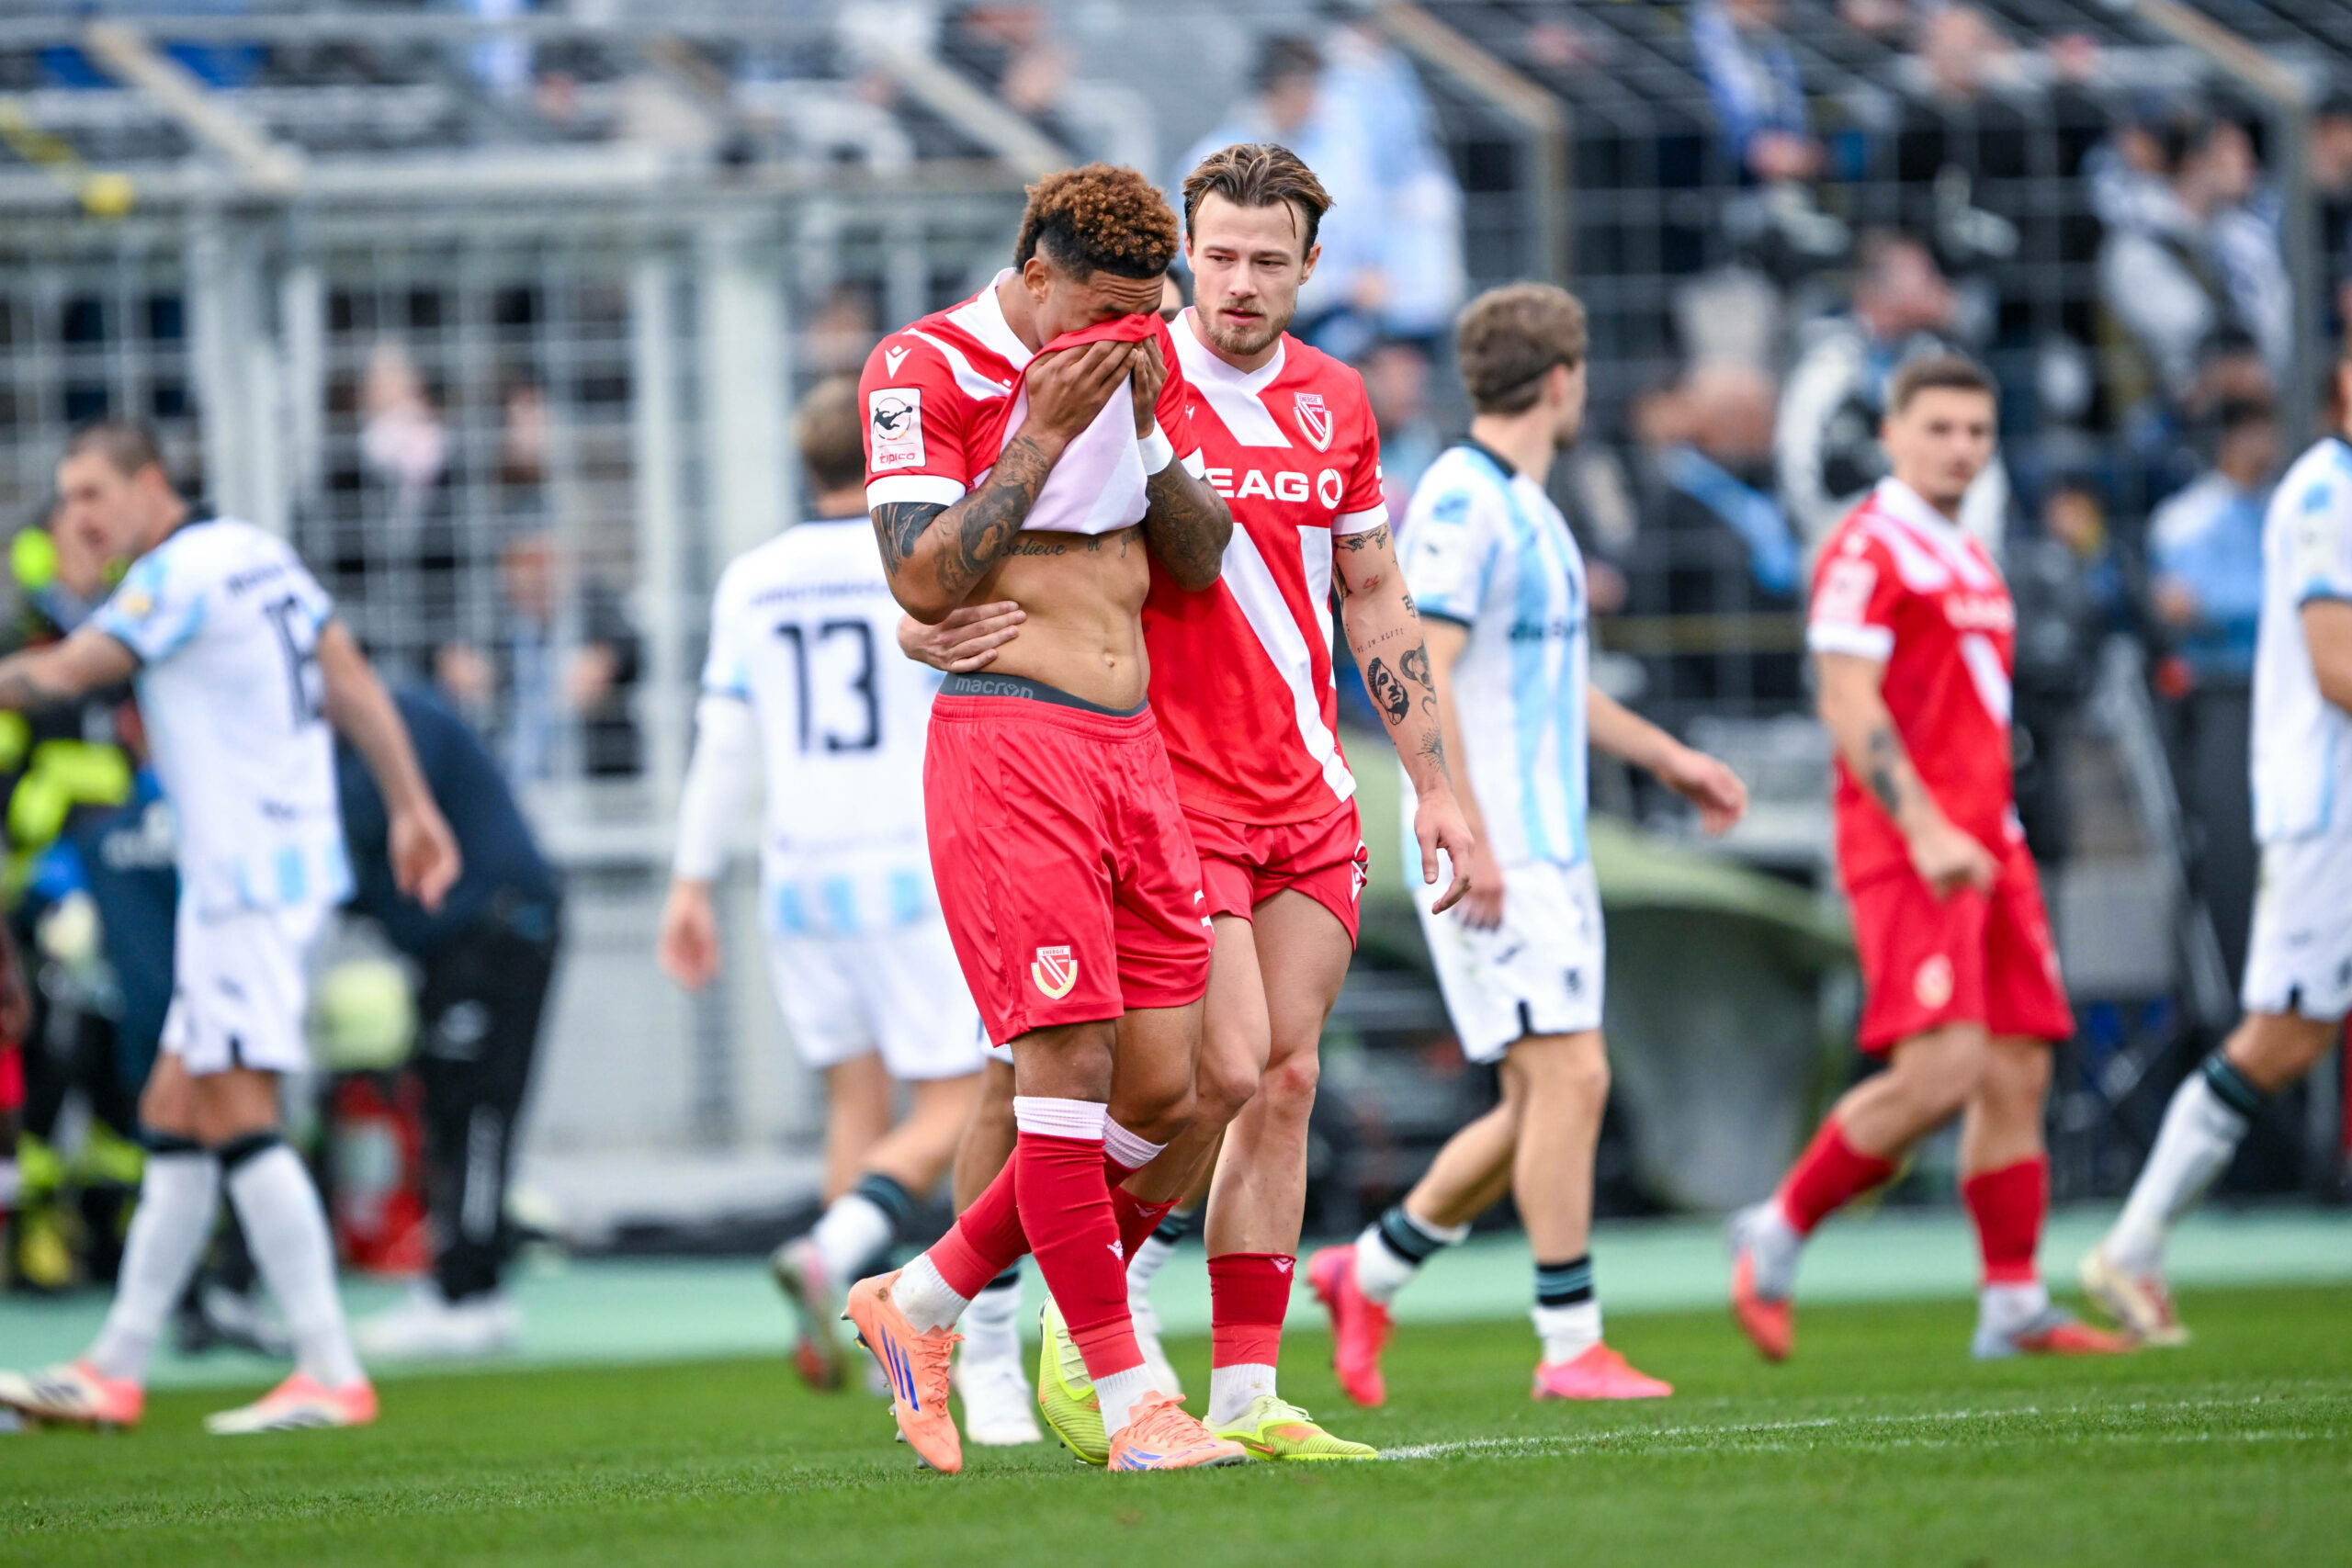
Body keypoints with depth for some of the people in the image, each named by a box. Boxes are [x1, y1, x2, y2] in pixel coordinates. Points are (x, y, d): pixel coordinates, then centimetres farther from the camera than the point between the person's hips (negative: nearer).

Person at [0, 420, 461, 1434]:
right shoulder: (257, 554, 14)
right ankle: (116, 1370, 14)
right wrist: (410, 806, 17)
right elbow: (352, 682, 15)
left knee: (236, 1119, -11)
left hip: (249, 878, -10)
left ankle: (331, 1376, -14)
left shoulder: (181, 575, -13)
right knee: (173, 1117, 11)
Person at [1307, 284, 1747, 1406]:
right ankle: (1571, 1346, -9)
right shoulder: (1460, 504, -13)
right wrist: (1466, 836, -25)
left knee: (1546, 1101, 9)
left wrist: (1664, 756, 32)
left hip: (1546, 851, 10)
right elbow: (1418, 676, -20)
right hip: (1491, 858, -10)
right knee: (1568, 1076, -13)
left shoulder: (1526, 509, 18)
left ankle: (1369, 1272, 21)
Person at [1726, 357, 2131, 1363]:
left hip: (1985, 849, 9)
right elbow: (1847, 703, -16)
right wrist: (1925, 830, -23)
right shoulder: (1869, 547, -7)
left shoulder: (1970, 560, 20)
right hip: (1906, 852, -9)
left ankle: (2013, 1306, 6)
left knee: (2019, 1071, 3)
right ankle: (1780, 1232, -4)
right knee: (1941, 1070, -19)